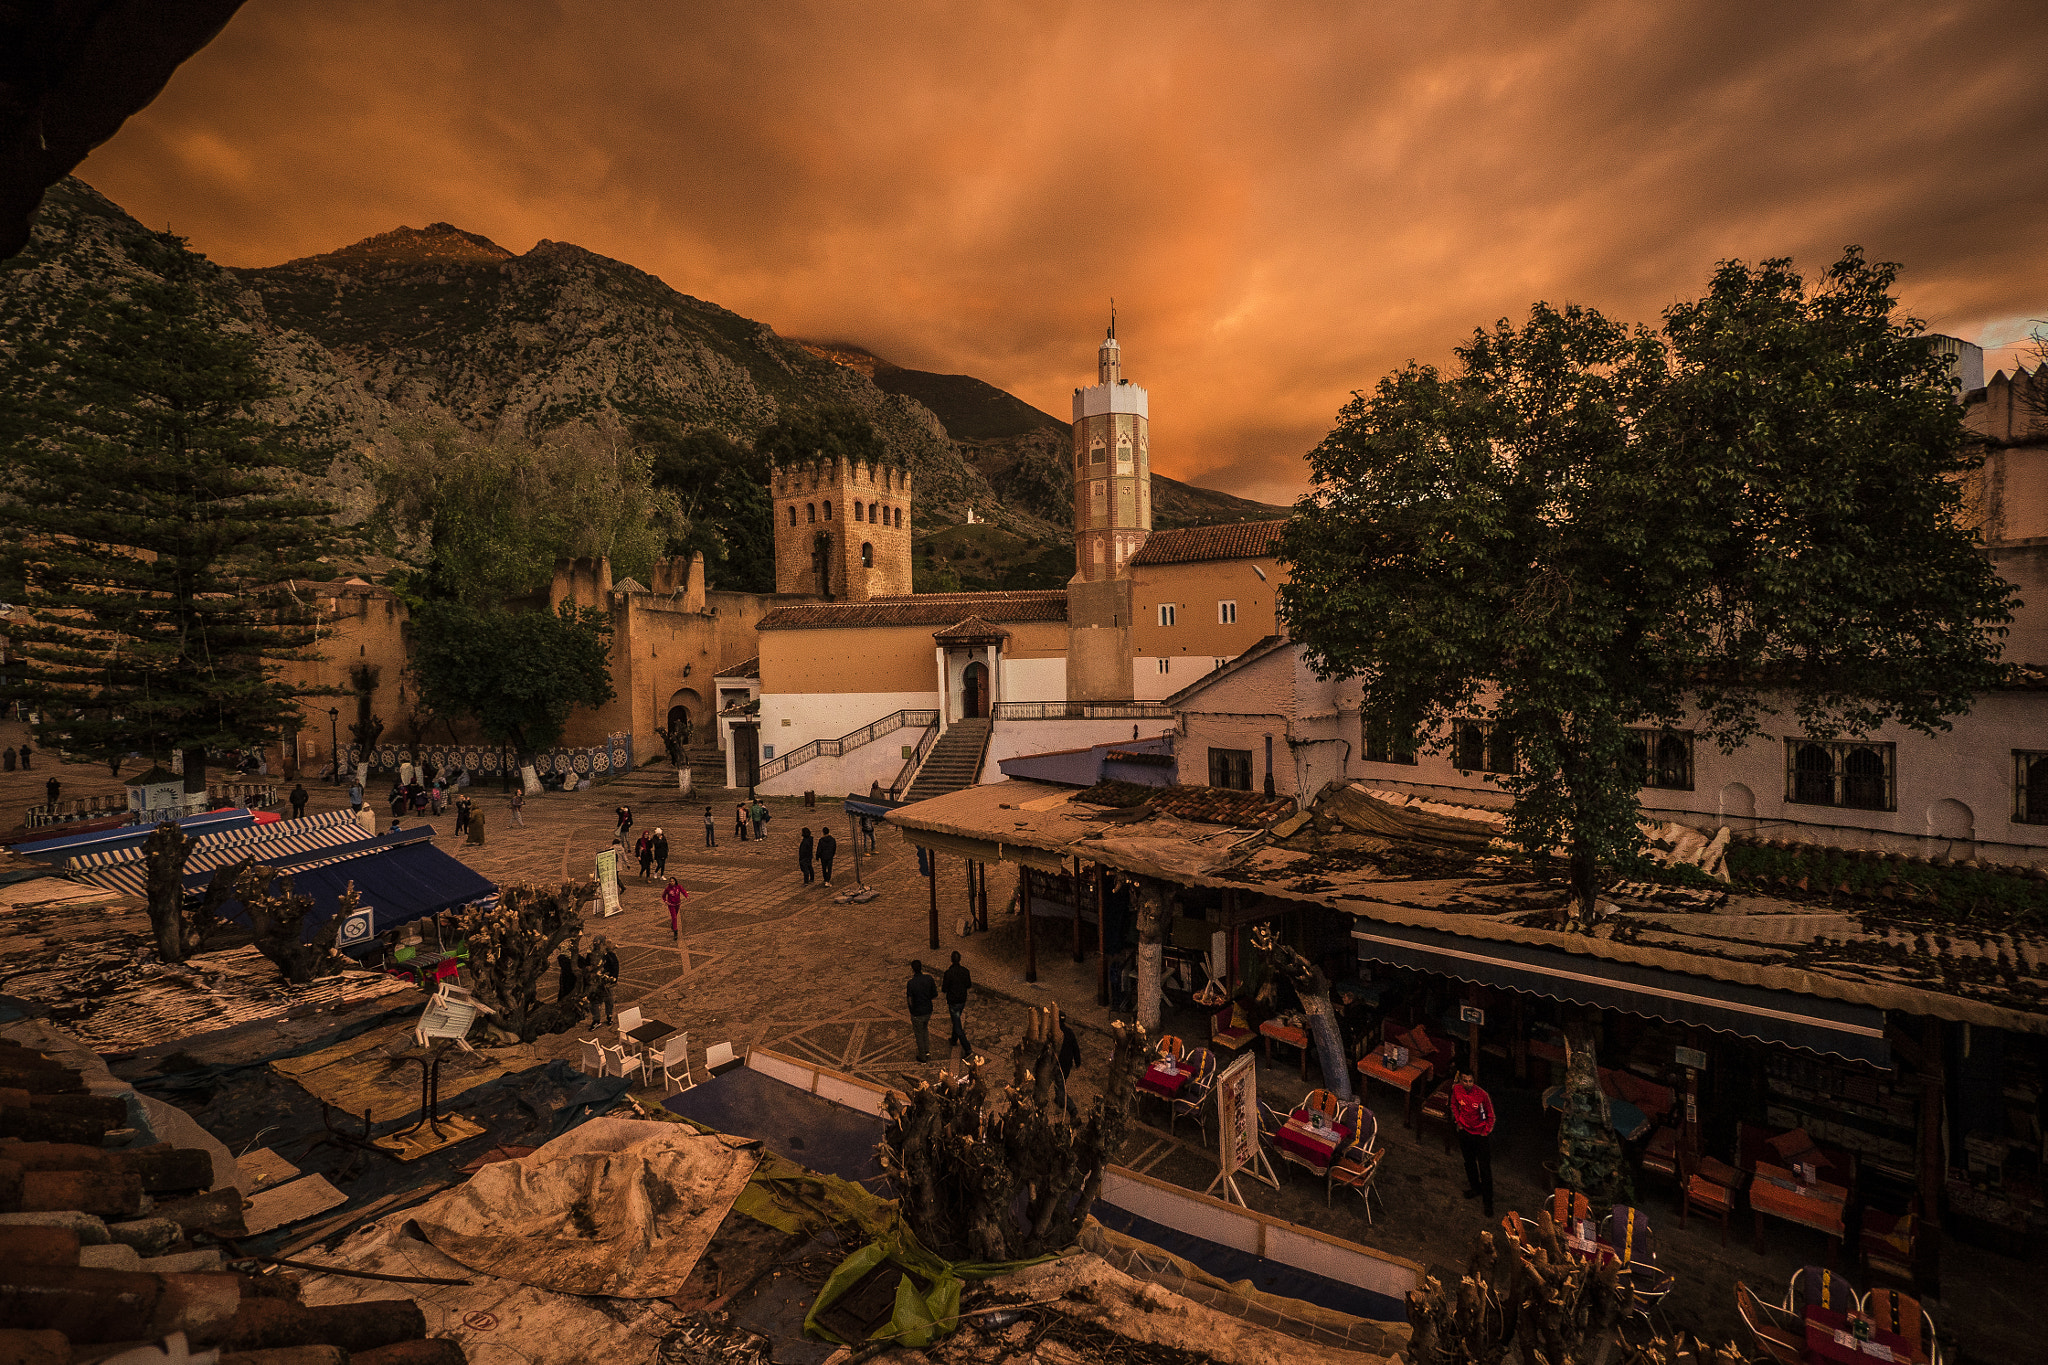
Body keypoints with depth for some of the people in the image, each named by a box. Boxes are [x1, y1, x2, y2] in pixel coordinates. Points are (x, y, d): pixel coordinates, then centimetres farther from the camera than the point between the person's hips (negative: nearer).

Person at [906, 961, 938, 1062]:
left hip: (917, 1013, -4)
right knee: (925, 1028, 31)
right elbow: (935, 996, -5)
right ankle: (927, 1051, 32)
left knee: (919, 1034, 17)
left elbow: (910, 1001, -18)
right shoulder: (929, 979, -13)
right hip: (928, 1010, 4)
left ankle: (922, 1057, 33)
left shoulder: (911, 983, -26)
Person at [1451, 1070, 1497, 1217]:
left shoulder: (1482, 1095, -27)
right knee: (1469, 1162, 22)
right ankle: (1475, 1188, 46)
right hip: (1464, 1132, 4)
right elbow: (1454, 1105, 6)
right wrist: (1458, 1121, 2)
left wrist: (1485, 1132, -9)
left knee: (1485, 1169, 4)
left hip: (1481, 1135, -4)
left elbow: (1491, 1116, -11)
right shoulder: (1456, 1089, -16)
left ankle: (1488, 1202, 20)